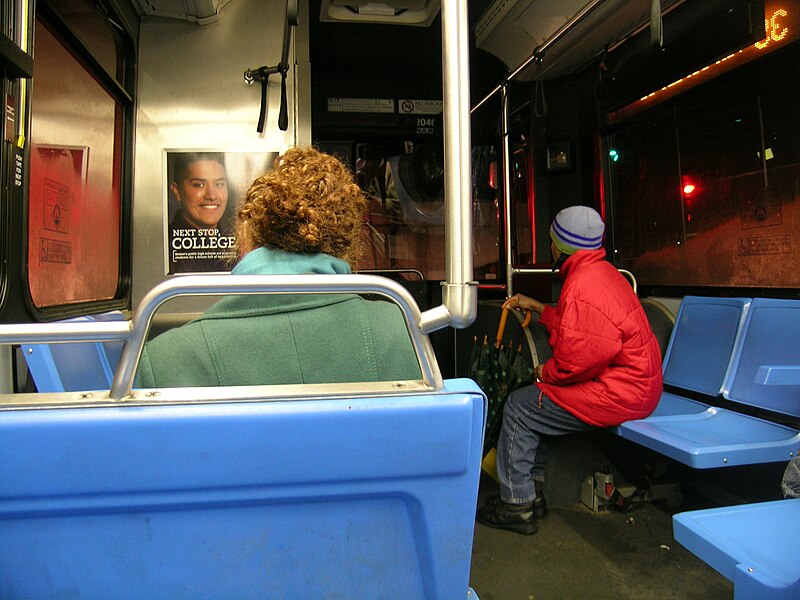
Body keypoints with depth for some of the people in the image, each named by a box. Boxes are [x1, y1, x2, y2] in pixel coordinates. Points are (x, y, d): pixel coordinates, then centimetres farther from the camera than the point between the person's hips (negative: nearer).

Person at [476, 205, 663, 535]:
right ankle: (532, 493, 25)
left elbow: (577, 357, -26)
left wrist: (545, 372, -7)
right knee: (534, 400, 19)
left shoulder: (583, 285, -22)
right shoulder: (602, 271, 13)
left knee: (518, 408, -2)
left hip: (618, 395, -11)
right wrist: (537, 307, 33)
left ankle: (517, 506, 9)